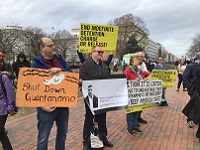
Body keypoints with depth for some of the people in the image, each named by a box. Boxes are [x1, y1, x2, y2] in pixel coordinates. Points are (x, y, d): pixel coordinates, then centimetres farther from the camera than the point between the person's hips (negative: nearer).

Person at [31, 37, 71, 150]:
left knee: (63, 132, 20)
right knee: (43, 137, 6)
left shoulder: (59, 58, 7)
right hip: (47, 104, -5)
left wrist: (60, 70, -18)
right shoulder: (36, 63, -8)